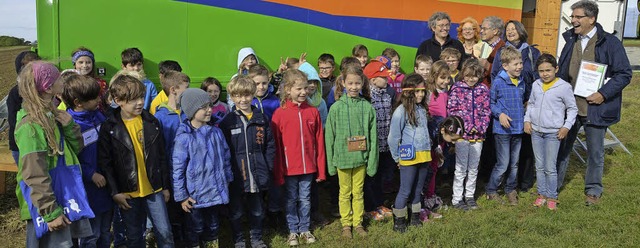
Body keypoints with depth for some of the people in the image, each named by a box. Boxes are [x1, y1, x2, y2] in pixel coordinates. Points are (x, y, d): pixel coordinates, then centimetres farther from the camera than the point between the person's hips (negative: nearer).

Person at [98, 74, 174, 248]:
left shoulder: (152, 123, 1)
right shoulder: (109, 128, -7)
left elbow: (162, 157, 6)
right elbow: (104, 163, -7)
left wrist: (165, 186, 7)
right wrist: (115, 192, -11)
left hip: (154, 189, 2)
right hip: (127, 193, -1)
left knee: (165, 233, 5)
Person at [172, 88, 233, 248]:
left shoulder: (216, 132, -1)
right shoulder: (184, 137, -17)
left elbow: (226, 158, 10)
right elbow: (178, 169, -13)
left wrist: (227, 180, 15)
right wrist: (181, 196, -11)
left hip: (216, 192, 5)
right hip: (195, 195, -4)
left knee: (213, 227, 21)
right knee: (196, 229, 13)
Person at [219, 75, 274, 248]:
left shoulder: (262, 119, 3)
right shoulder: (227, 122, -4)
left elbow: (270, 145, 6)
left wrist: (268, 168, 0)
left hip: (257, 175, 2)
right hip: (236, 177, -2)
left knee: (257, 211, 16)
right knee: (236, 212, 11)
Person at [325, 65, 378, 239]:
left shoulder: (367, 107, -5)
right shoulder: (336, 107, -7)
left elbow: (373, 137, -2)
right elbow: (330, 136, -3)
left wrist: (372, 162, -3)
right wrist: (331, 162, -2)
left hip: (361, 158, 1)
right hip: (342, 158, -1)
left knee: (358, 192, 14)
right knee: (345, 193, 13)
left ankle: (358, 223, 29)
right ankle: (346, 224, 27)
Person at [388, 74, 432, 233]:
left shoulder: (422, 109, 9)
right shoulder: (401, 111, -13)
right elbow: (393, 137, -11)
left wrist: (428, 151, 13)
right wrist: (397, 158, -5)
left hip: (424, 157, 6)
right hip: (409, 158, -6)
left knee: (418, 190, 16)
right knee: (405, 191, 2)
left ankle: (415, 217, 29)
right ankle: (399, 221, 14)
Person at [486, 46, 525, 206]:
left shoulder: (521, 82, 8)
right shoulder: (498, 82, -10)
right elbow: (491, 103, -5)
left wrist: (524, 119, 13)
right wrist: (500, 114, -19)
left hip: (518, 129, 6)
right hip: (503, 129, -6)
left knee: (514, 163, 14)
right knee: (503, 164, -2)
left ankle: (511, 190, 31)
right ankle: (491, 191, 16)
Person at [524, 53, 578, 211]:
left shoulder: (564, 87, -8)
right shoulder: (536, 85, 5)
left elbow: (572, 109, -1)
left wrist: (566, 127, -9)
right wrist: (527, 120, 5)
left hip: (553, 133, -4)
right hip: (535, 131, 4)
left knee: (550, 168, 0)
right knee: (539, 166, 12)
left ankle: (552, 197, 14)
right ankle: (542, 194, 23)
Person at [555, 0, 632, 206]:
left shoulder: (610, 42, -10)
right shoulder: (571, 40, 7)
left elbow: (624, 74, -9)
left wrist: (603, 93, -20)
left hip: (595, 109, -4)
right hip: (569, 106, 4)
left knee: (595, 152, 10)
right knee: (561, 147, 12)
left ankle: (593, 190, 26)